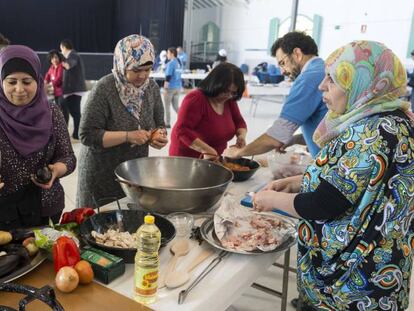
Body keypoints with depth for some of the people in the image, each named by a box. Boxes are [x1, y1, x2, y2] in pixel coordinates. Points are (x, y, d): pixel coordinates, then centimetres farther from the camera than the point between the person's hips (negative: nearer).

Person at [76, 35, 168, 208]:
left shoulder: (152, 88, -1)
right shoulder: (104, 89, -18)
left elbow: (159, 124, 9)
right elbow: (87, 135, -19)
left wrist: (159, 136, -13)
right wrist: (128, 136, -27)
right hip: (103, 176, -5)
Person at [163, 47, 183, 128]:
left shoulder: (170, 63, -14)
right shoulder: (180, 63, 9)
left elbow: (168, 77, -19)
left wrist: (165, 88, -16)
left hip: (170, 87, -7)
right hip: (178, 87, 7)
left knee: (167, 106, 7)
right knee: (175, 106, 14)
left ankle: (167, 123, 13)